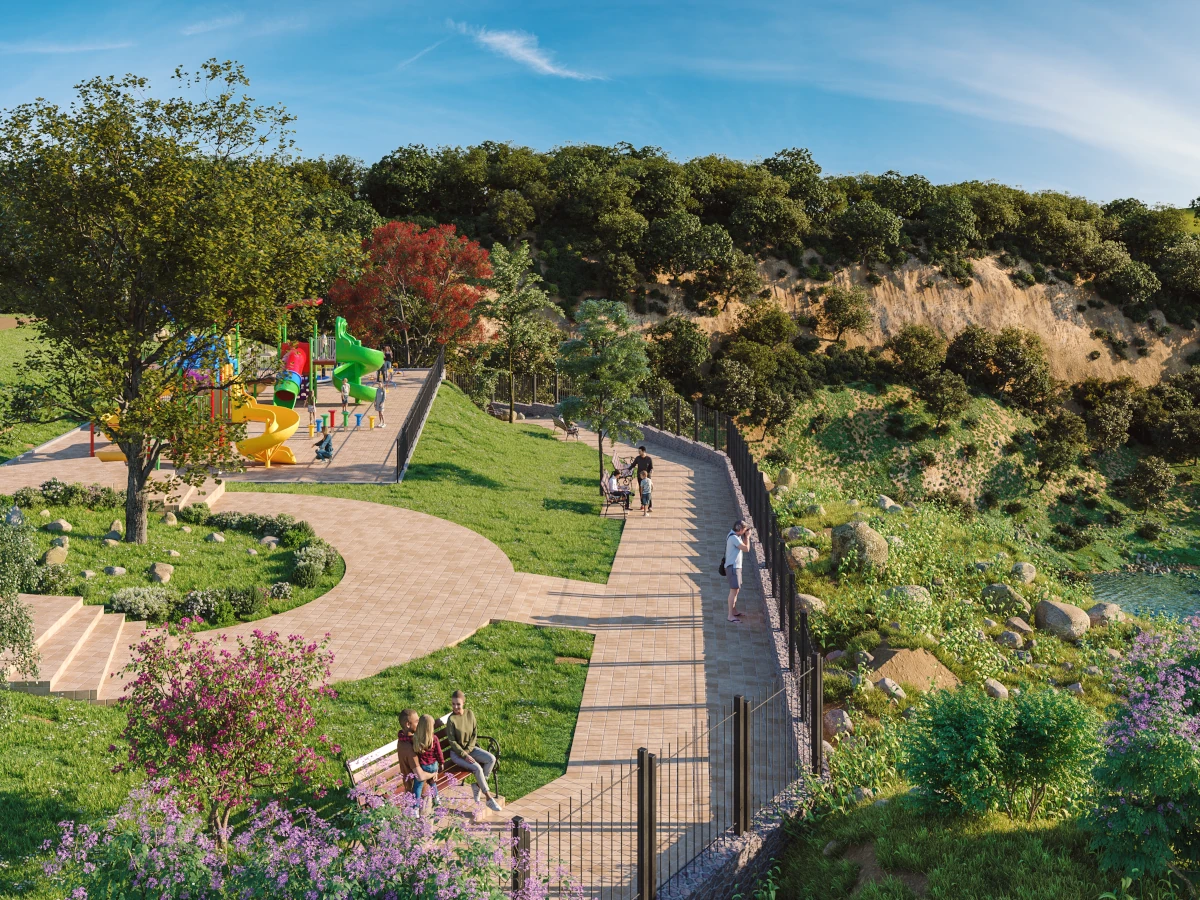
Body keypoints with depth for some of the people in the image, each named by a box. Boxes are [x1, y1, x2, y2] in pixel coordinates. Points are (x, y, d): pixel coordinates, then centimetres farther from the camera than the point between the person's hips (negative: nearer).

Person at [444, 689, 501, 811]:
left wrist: (468, 750, -11)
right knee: (477, 767, -26)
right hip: (457, 752, -5)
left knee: (491, 759, -17)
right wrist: (464, 755, -20)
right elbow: (451, 741, -15)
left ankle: (477, 786, -4)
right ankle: (489, 798, -15)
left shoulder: (470, 714, -2)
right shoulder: (451, 719, -16)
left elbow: (474, 734, 3)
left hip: (470, 748, 5)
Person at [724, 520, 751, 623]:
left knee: (736, 589, 20)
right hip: (733, 567, -11)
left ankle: (734, 611, 31)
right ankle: (730, 615, -14)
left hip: (736, 566, 11)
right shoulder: (734, 538, -20)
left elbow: (743, 544, 19)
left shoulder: (736, 536, 11)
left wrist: (746, 536, 5)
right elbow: (746, 548, -21)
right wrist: (747, 536, -9)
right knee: (734, 590, -13)